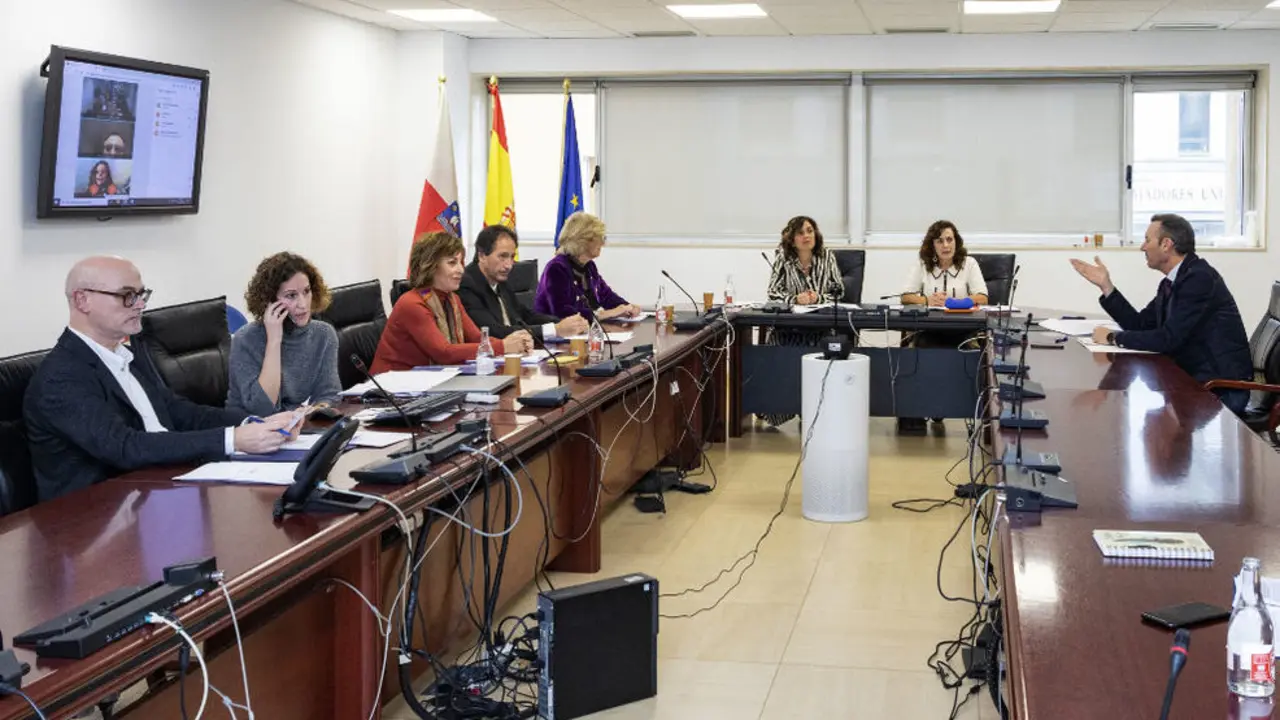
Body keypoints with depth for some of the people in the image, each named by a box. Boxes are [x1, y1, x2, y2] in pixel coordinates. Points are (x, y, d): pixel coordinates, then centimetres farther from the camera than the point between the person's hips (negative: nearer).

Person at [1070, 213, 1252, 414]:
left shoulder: (1199, 278, -18)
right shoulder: (1173, 281, 10)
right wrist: (1105, 286, 10)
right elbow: (1140, 325, 13)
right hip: (1195, 378, 8)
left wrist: (1114, 337, -14)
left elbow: (1168, 339, -24)